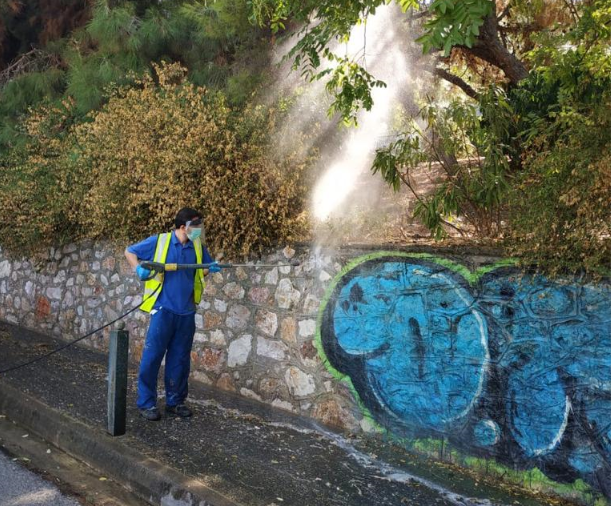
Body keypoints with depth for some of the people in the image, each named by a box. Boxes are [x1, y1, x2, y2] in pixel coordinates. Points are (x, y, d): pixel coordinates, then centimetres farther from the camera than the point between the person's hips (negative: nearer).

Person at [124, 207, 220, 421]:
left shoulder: (198, 247, 7)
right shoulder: (159, 241, -3)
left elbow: (206, 267, 20)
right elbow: (130, 252, 7)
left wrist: (212, 269, -3)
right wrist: (139, 269, -11)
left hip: (187, 312, 4)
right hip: (164, 309, -4)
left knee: (180, 359, 10)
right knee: (152, 356, -1)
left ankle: (175, 401, 22)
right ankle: (146, 403, 12)